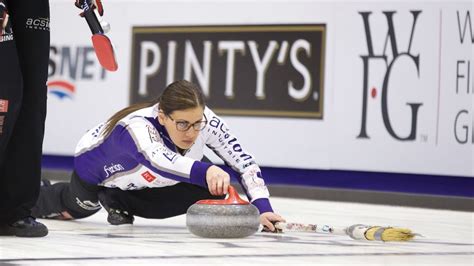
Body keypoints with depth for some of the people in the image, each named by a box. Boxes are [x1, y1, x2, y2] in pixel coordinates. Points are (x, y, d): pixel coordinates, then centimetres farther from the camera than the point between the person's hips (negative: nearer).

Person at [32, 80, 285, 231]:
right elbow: (157, 160, -70)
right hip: (95, 165, -4)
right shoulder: (137, 125, -49)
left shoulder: (205, 120, -36)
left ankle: (118, 202, 6)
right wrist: (206, 171, -87)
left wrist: (263, 207, -48)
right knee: (77, 207, 23)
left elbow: (244, 162, -33)